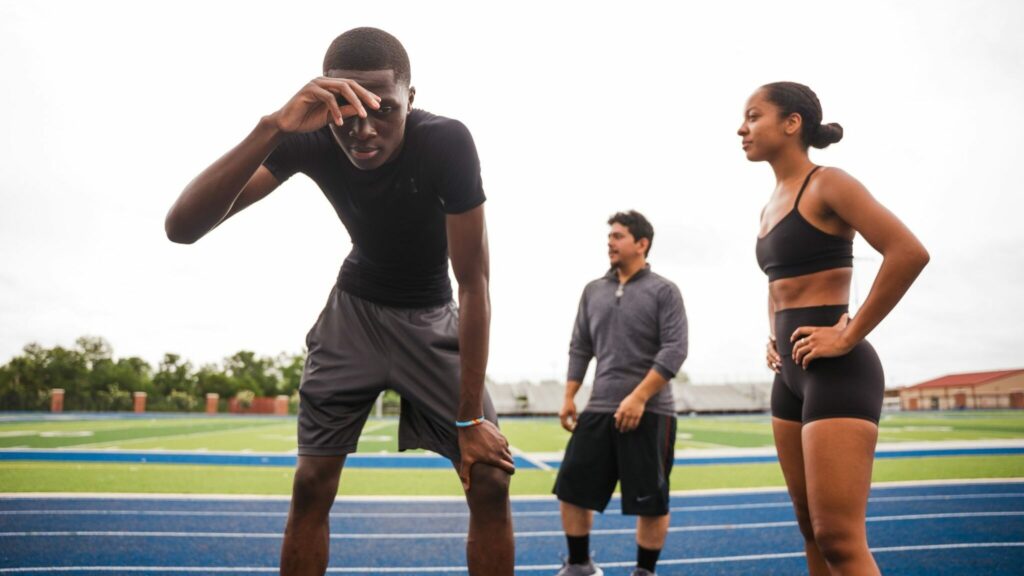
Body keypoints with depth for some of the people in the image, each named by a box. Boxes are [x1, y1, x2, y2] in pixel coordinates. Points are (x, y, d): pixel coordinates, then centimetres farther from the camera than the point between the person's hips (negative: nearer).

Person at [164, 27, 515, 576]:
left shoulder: (446, 142, -29)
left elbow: (473, 282, -24)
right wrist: (272, 127, -49)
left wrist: (471, 417, -25)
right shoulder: (310, 140, -24)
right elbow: (181, 227, -34)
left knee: (491, 481, -11)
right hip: (355, 309, 1)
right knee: (310, 485, -2)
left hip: (430, 316, -1)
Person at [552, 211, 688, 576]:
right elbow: (580, 348, 17)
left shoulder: (664, 291, -2)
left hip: (650, 412, -4)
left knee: (651, 500, 1)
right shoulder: (593, 291, 13)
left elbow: (675, 350, -10)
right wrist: (569, 397, 9)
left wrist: (638, 398, -17)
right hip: (599, 410, 5)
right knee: (572, 488, 3)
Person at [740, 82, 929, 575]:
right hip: (791, 374, 9)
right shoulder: (771, 205, 15)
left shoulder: (827, 184, -9)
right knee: (812, 532, 14)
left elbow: (909, 252, -21)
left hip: (836, 372, -9)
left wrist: (850, 336, -19)